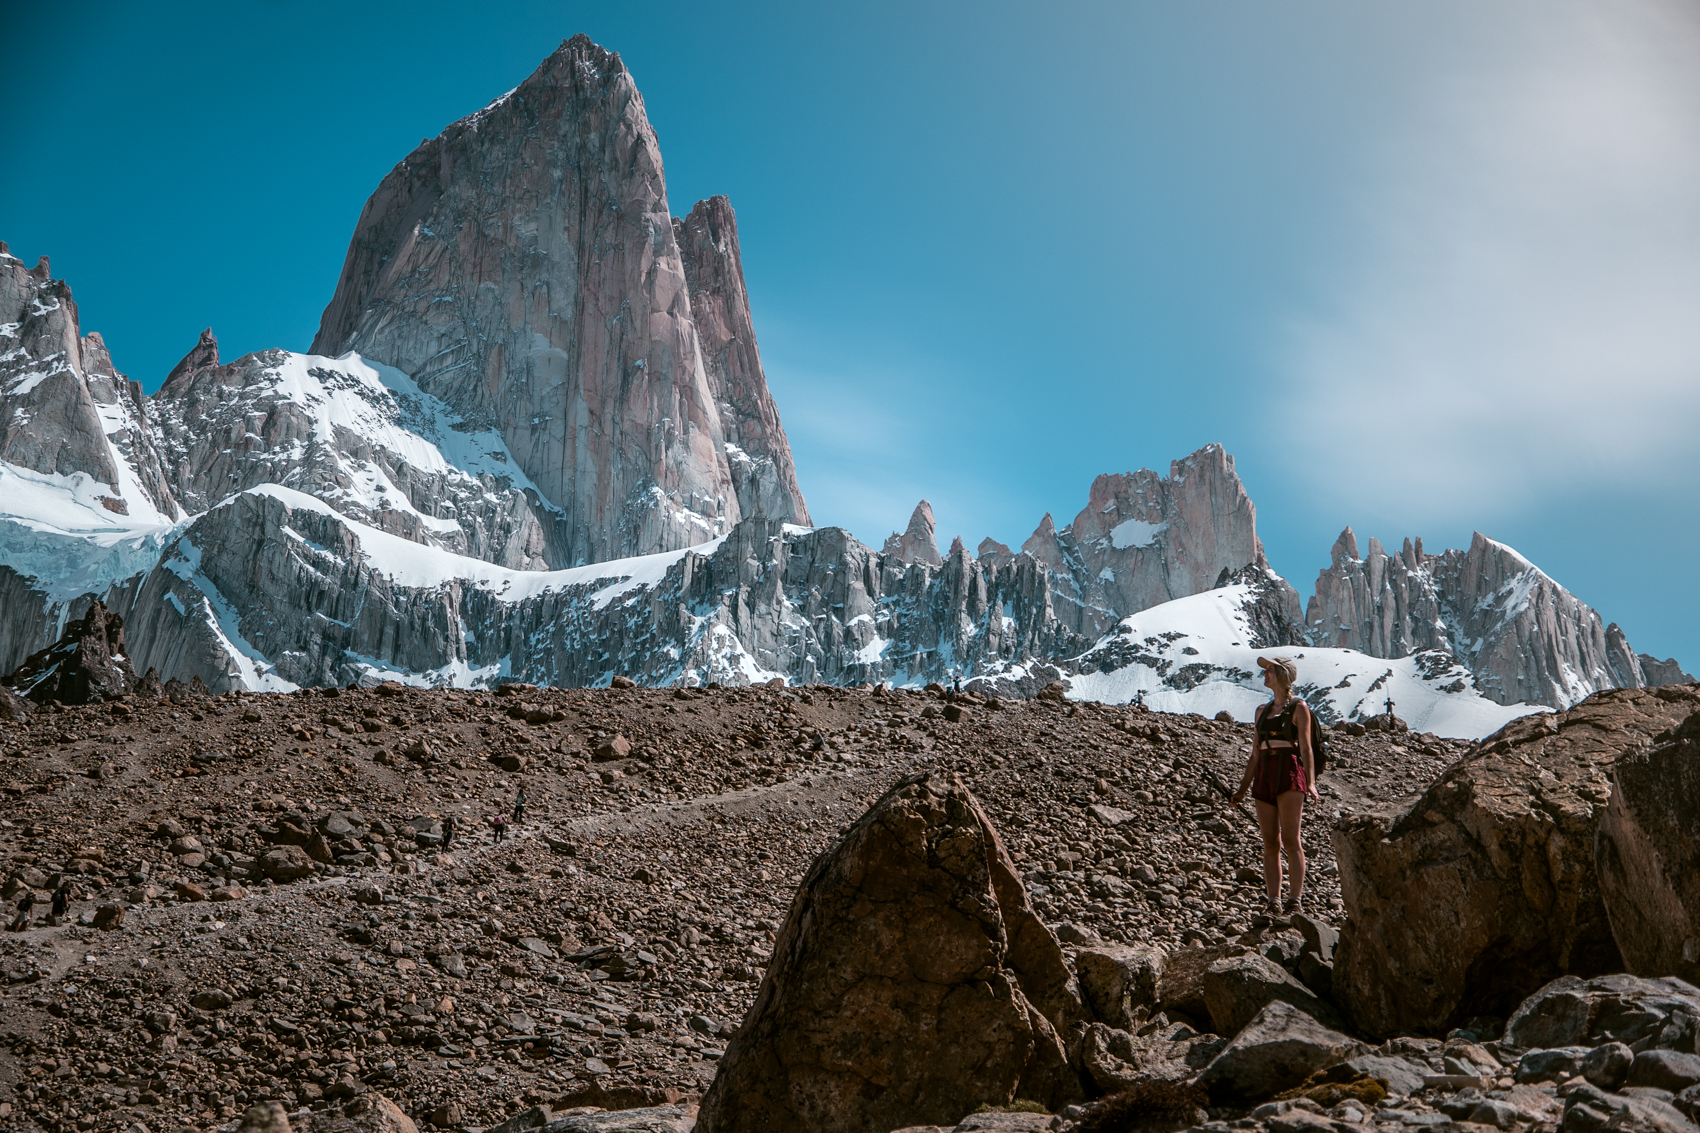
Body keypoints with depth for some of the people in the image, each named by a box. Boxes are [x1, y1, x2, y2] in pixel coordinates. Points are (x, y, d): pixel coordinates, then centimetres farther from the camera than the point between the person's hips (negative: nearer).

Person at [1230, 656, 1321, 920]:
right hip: (1264, 775, 5)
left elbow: (1306, 747, -4)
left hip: (1289, 772, -5)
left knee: (1290, 839, -11)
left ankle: (1295, 899, -12)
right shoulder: (1263, 711, 20)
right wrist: (1243, 788, 16)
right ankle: (1273, 901, -1)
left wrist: (1310, 782, -16)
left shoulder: (1298, 708, 4)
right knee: (1270, 843, 0)